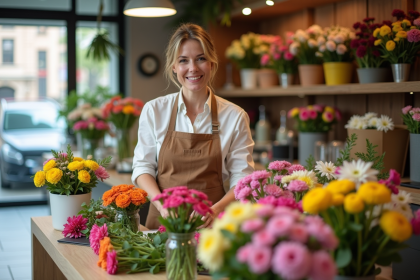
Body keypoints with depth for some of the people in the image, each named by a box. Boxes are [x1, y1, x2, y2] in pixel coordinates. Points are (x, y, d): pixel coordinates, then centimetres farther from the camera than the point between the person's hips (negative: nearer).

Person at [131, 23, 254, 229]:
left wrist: (217, 209, -16)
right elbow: (143, 166, 7)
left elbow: (242, 178, 2)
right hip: (163, 221, 1)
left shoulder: (234, 116, 2)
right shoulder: (154, 111, 5)